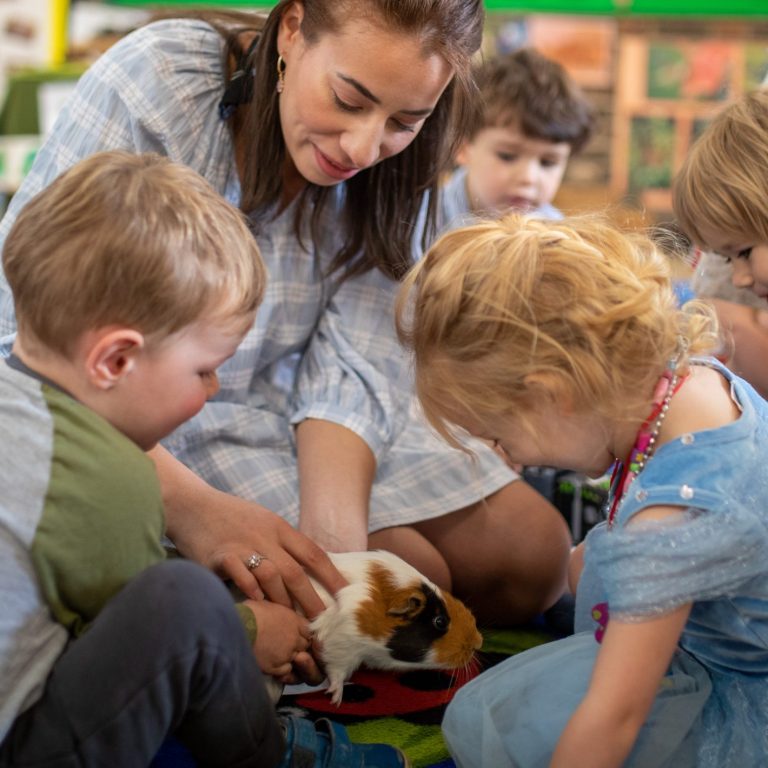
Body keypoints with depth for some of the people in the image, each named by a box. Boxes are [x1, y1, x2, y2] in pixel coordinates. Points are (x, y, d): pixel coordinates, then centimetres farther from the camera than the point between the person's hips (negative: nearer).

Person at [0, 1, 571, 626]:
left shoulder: (396, 161, -8)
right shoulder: (153, 80, -22)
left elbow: (352, 365, -14)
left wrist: (332, 531, -33)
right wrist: (191, 505, -39)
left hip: (289, 399, 5)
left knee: (535, 553, -2)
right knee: (412, 573, -18)